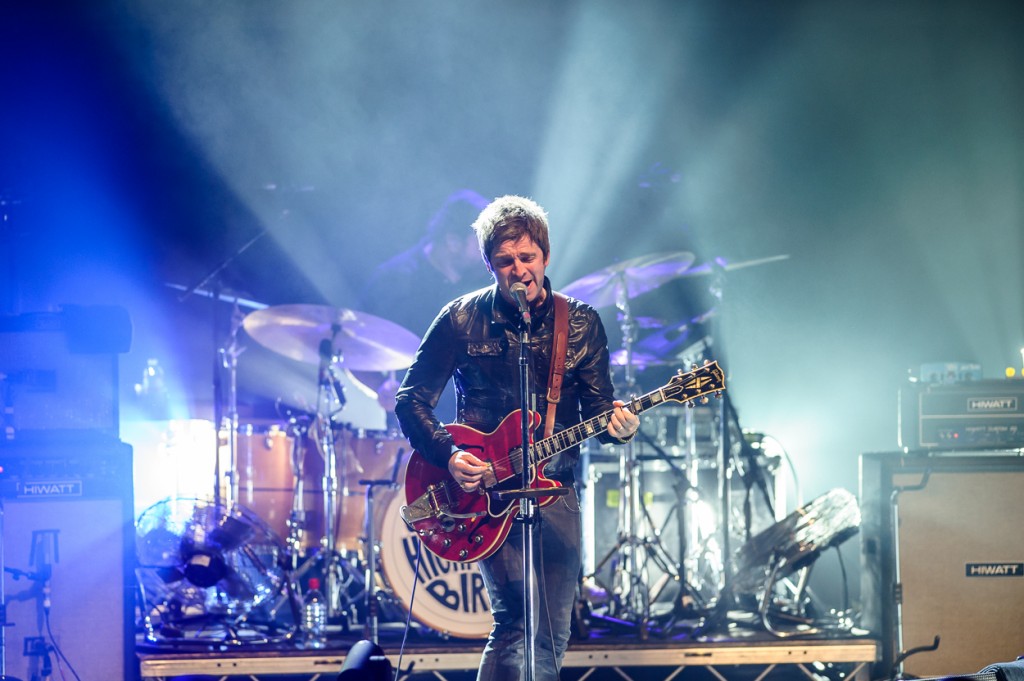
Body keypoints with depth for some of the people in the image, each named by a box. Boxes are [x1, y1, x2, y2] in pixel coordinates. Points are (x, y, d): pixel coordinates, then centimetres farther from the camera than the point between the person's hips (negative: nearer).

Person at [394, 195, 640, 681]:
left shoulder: (581, 323, 6)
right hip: (485, 490, -3)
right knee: (517, 619, -19)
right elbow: (411, 400, 2)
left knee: (550, 639, 2)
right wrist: (448, 454, -14)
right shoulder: (462, 319, -1)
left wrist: (614, 423, -17)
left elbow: (595, 408, 7)